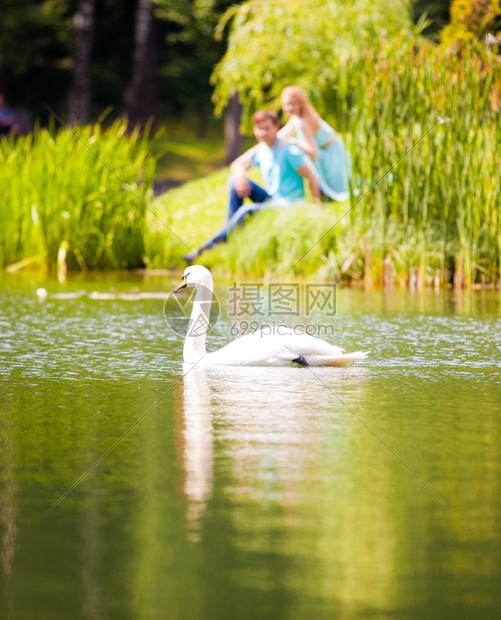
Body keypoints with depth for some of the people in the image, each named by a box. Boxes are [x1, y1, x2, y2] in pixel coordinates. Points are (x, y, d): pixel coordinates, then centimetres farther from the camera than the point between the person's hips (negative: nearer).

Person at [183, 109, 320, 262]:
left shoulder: (289, 151, -16)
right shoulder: (261, 150, 6)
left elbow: (311, 178, -15)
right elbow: (236, 165, 11)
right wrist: (240, 174, -15)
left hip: (289, 205, -8)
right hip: (271, 200, 8)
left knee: (246, 210, -30)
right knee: (235, 180, -4)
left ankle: (209, 246, -23)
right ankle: (231, 232, -11)